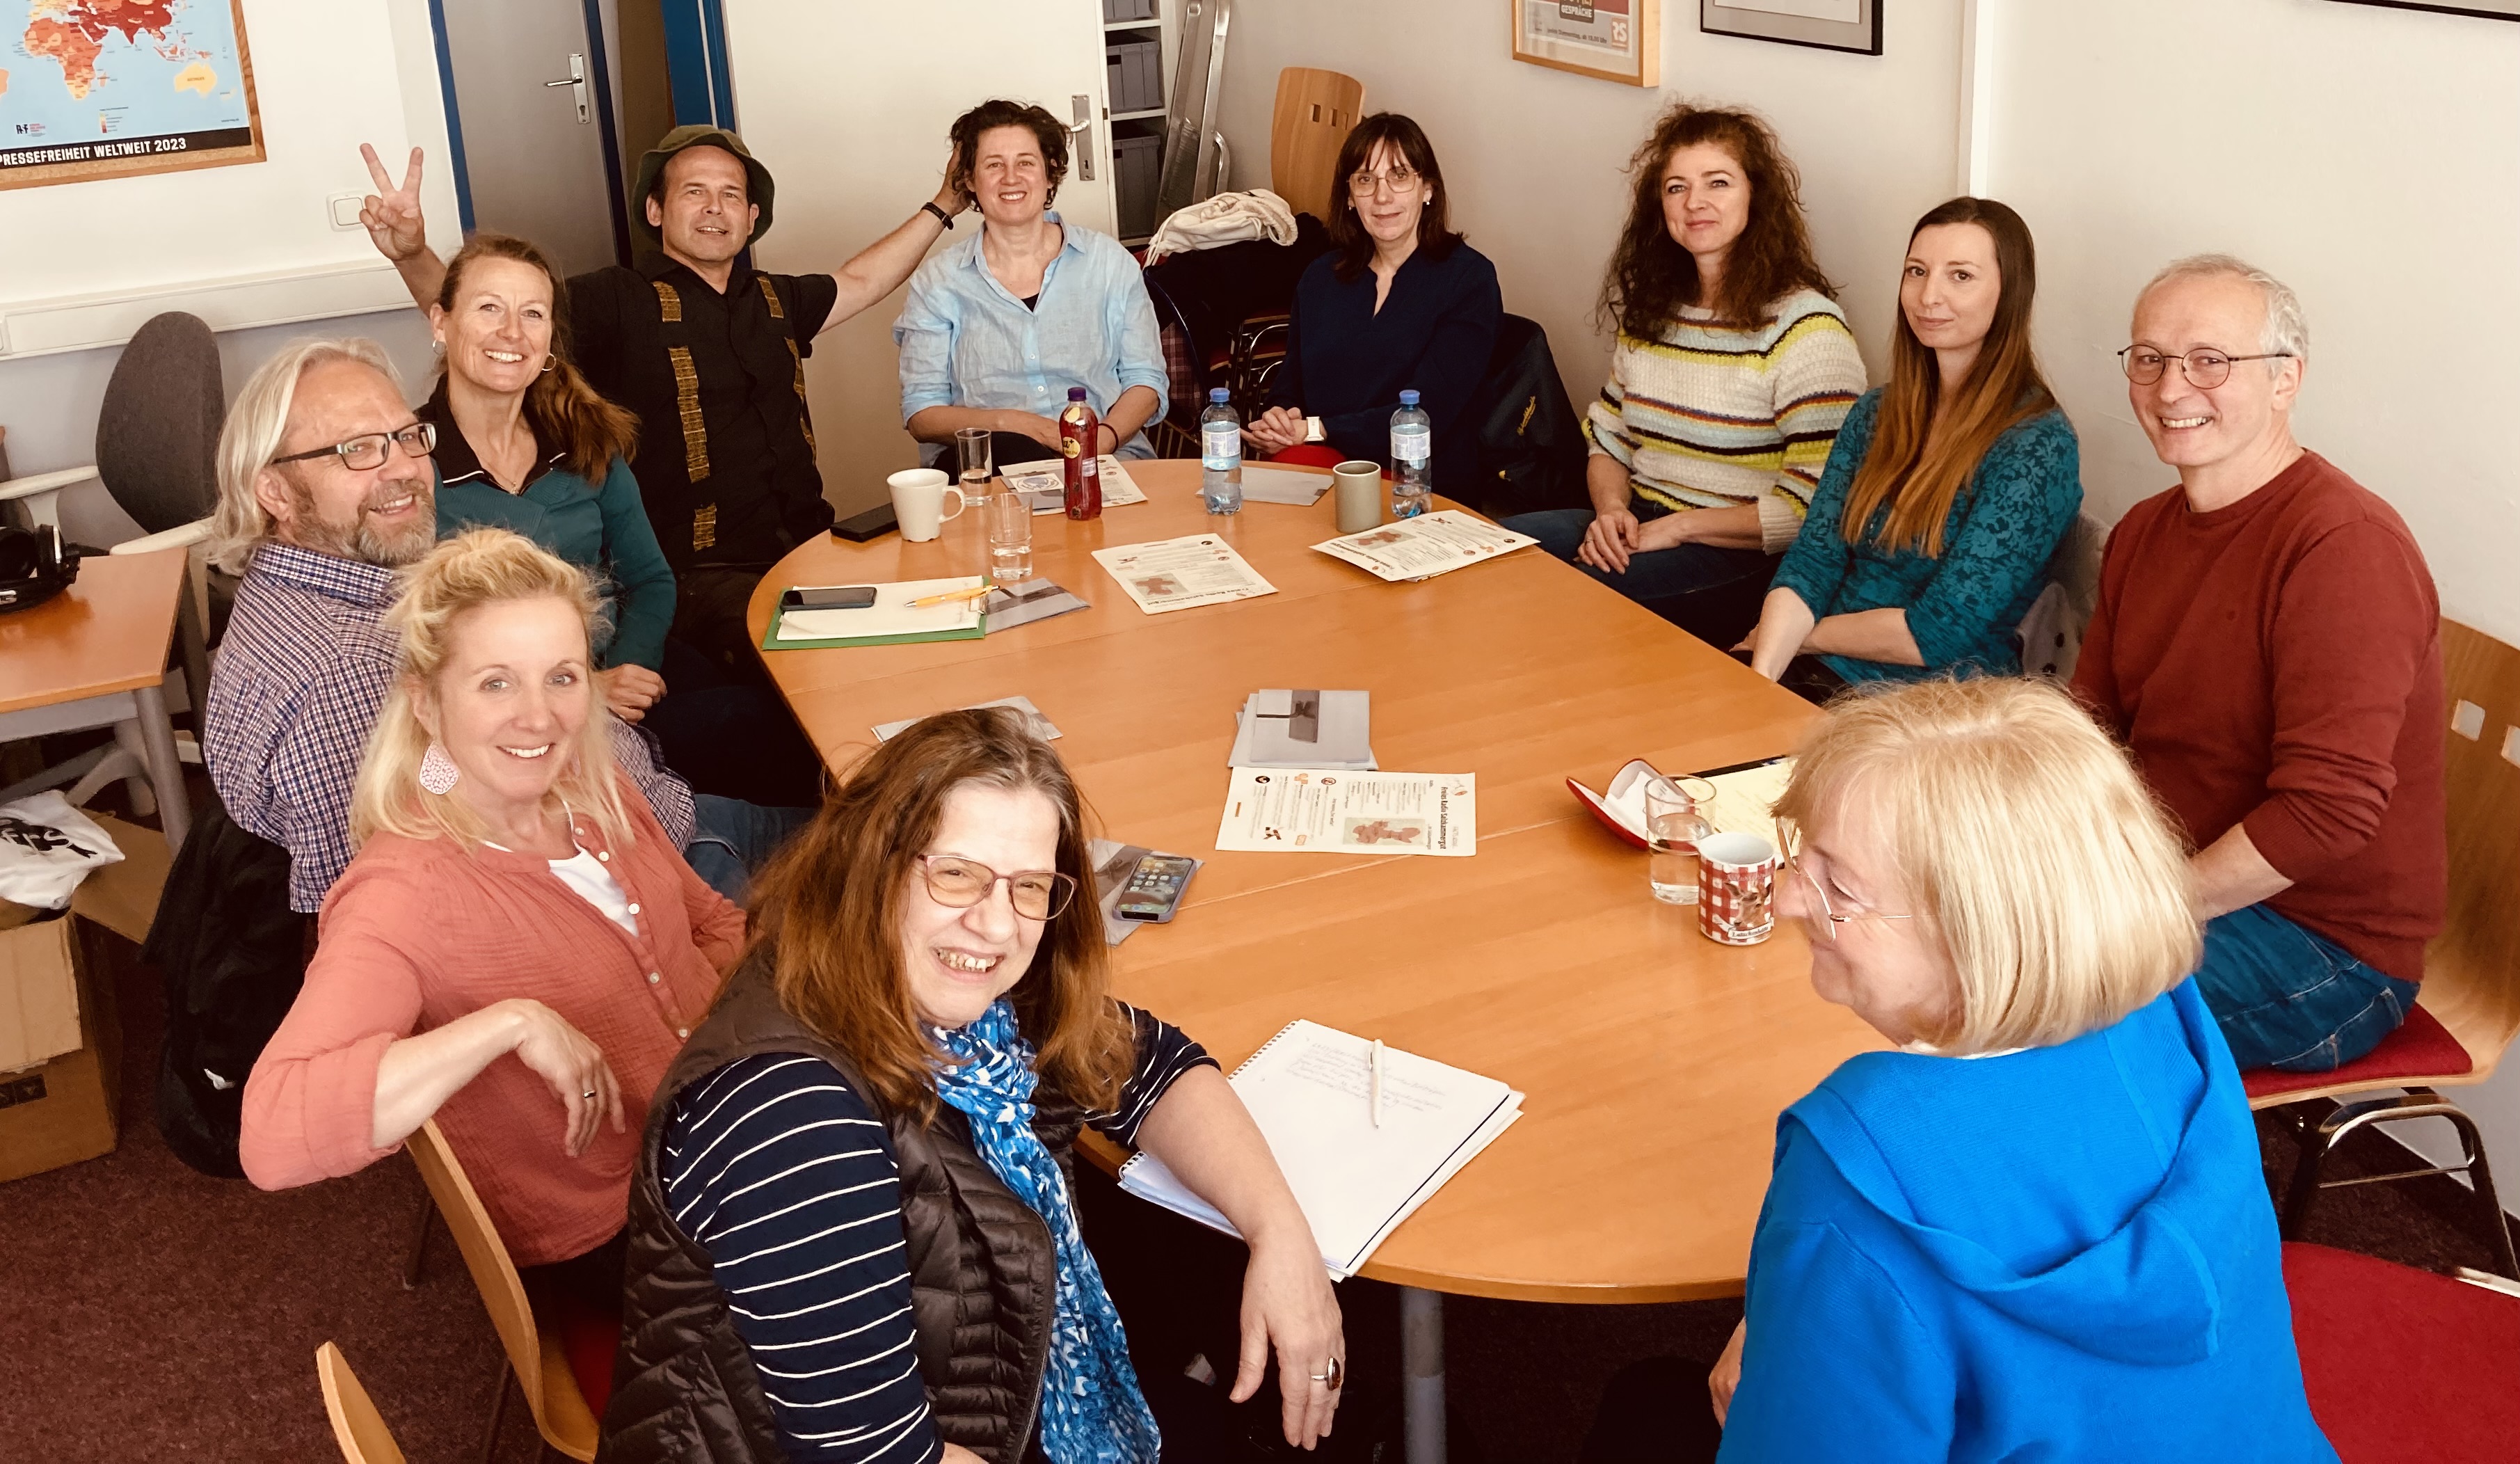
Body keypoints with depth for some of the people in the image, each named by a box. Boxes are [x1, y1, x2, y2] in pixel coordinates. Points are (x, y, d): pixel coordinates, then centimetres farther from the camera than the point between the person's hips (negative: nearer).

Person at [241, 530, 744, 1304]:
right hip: (611, 1240, -6)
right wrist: (511, 1023, -38)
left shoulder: (594, 794, -4)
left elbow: (714, 922, 14)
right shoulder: (401, 898, -26)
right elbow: (272, 1136, -40)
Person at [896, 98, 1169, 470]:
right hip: (987, 465, -1)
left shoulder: (1108, 261, 12)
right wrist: (1006, 422, -15)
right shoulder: (937, 282, 8)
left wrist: (1106, 437, -11)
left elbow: (1146, 379, 11)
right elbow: (920, 414, 4)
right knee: (1006, 449, -38)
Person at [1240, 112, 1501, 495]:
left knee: (1301, 464, -35)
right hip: (1320, 460, 5)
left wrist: (1315, 429, -14)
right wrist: (1278, 418, -8)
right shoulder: (1320, 277, 16)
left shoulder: (1468, 278, -1)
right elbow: (1289, 384, 17)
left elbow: (1427, 415, -11)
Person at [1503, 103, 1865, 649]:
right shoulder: (1650, 309, 14)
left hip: (1745, 559, -7)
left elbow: (1815, 506, -16)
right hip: (1636, 524, 7)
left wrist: (1675, 528, -15)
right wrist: (1611, 509, -3)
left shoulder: (1806, 327, -10)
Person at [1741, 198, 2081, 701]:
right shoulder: (1876, 414, 10)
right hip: (1820, 671, 6)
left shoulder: (2037, 446, -11)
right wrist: (1762, 674, -14)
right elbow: (1811, 563, 3)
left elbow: (1937, 631, -16)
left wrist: (1802, 635, -5)